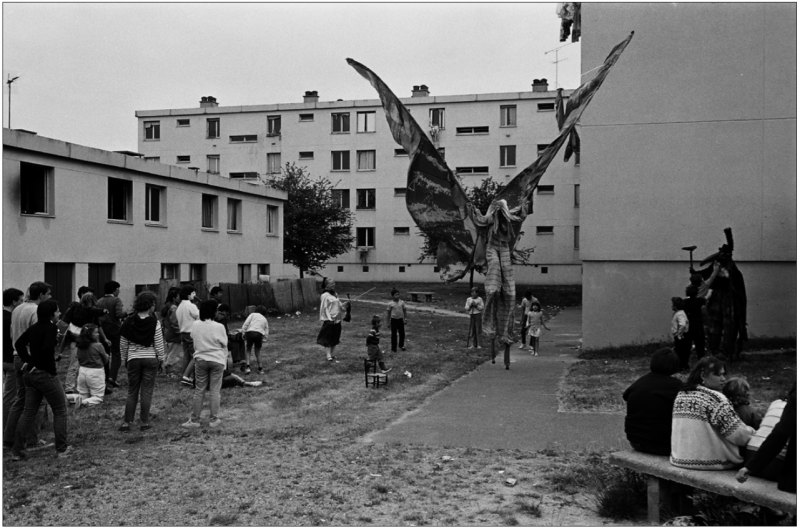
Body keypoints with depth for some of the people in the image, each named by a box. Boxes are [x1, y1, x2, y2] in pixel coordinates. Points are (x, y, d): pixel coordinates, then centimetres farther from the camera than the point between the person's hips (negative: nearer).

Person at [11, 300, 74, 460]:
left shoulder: (34, 327, 8)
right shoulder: (51, 328, -15)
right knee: (60, 410, 6)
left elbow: (19, 343, 15)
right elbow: (47, 348, -29)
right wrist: (38, 363, -14)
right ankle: (62, 449, 10)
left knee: (28, 412, 12)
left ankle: (17, 451, 12)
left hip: (30, 374, 8)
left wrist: (27, 360, 10)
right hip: (46, 374, -8)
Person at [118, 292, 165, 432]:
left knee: (132, 392, 11)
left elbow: (123, 344, 3)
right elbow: (159, 344, -6)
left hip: (133, 359, 2)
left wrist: (124, 360, 15)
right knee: (147, 391, 5)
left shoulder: (129, 322, -3)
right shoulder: (154, 323, -10)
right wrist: (161, 359, 7)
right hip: (150, 359, -2)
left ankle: (127, 422, 10)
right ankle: (144, 422, 9)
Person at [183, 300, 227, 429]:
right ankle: (214, 419, 10)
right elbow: (224, 346, -3)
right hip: (217, 360, -2)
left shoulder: (195, 325, -4)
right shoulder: (219, 327, -12)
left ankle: (194, 420, 13)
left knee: (199, 390, 9)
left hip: (200, 360, 2)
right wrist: (224, 362, 9)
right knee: (214, 391, 5)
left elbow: (194, 342, 7)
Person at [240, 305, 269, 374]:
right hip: (259, 334, 2)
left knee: (248, 349, 15)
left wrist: (243, 332, 3)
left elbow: (246, 323, 2)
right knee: (257, 351, 19)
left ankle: (247, 367, 1)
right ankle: (260, 368, 20)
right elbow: (266, 333, 19)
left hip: (250, 332, -2)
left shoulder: (253, 314, 18)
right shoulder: (265, 320, 27)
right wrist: (263, 340, 22)